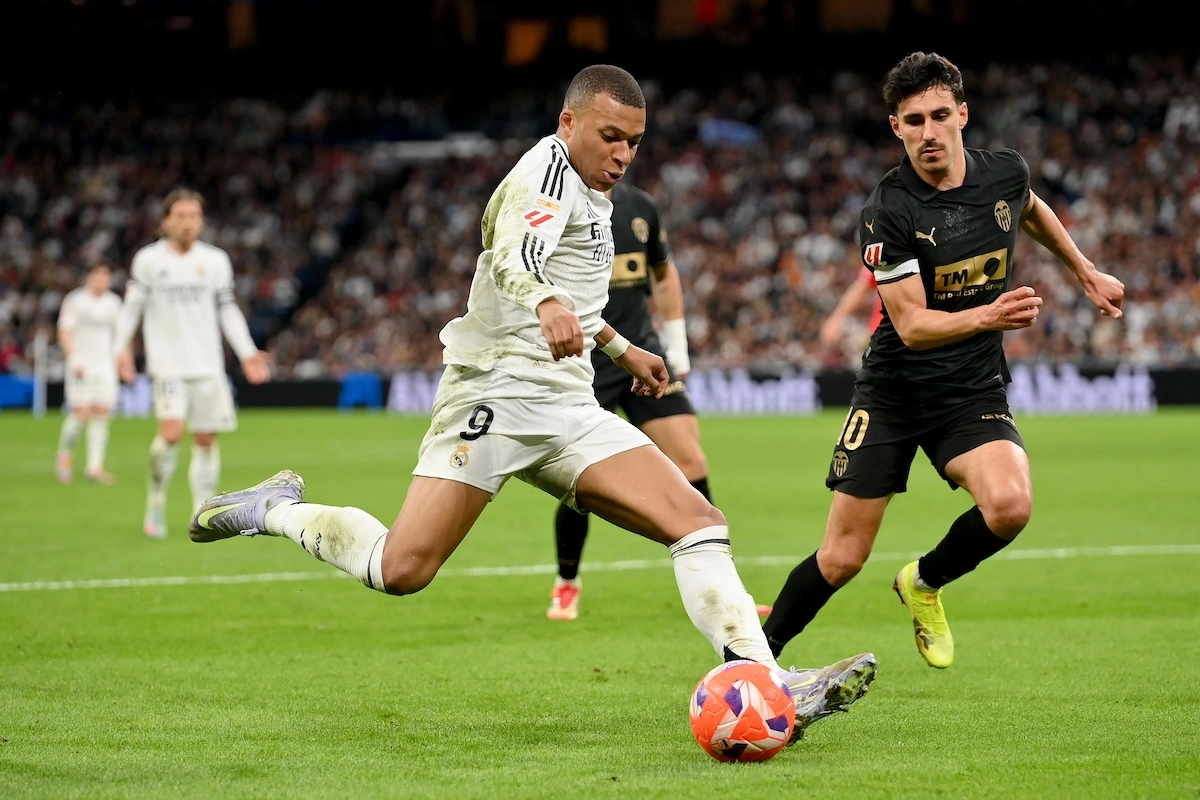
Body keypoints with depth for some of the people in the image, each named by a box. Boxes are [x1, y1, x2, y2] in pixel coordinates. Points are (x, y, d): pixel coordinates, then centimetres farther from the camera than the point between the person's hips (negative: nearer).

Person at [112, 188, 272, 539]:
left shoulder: (215, 260, 7)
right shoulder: (148, 259, 1)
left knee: (206, 439, 2)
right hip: (167, 362, -3)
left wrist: (247, 353, 6)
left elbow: (227, 309, 13)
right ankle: (156, 502, -1)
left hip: (208, 365, 3)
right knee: (172, 431, -20)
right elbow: (132, 307, 7)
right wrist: (121, 348, -4)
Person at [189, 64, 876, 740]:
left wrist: (620, 348, 49)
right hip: (499, 387, -9)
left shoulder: (591, 194, 22)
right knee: (402, 571, -17)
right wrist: (547, 303, -50)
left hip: (568, 410, 9)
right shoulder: (548, 170, -7)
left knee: (700, 523, -9)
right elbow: (510, 258, -29)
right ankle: (278, 511, 10)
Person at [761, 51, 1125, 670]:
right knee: (842, 559, -4)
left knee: (1010, 505, -27)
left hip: (974, 391, 3)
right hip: (893, 390, -3)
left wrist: (1086, 273, 29)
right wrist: (985, 317, -37)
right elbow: (912, 324, -21)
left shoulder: (1005, 172, -4)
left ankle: (925, 583, 4)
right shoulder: (887, 211, -17)